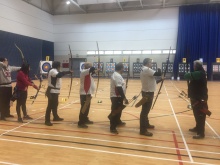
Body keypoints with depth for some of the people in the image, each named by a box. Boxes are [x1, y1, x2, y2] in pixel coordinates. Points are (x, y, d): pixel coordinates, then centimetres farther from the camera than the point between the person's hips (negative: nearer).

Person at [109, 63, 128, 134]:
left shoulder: (115, 74, 12)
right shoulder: (118, 76, -22)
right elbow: (119, 88, -27)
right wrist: (125, 98, -25)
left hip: (116, 96, 11)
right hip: (117, 97, -11)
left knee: (118, 110, 25)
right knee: (115, 111, -5)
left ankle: (118, 121, 44)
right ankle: (112, 128, 3)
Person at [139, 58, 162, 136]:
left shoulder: (144, 69, 14)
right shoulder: (147, 69, -18)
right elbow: (158, 74, -23)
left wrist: (159, 80, 12)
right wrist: (159, 69, -2)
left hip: (147, 92, 11)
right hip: (148, 93, -11)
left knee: (146, 110, 22)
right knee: (145, 110, -6)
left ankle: (146, 124, 38)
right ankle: (143, 130, -1)